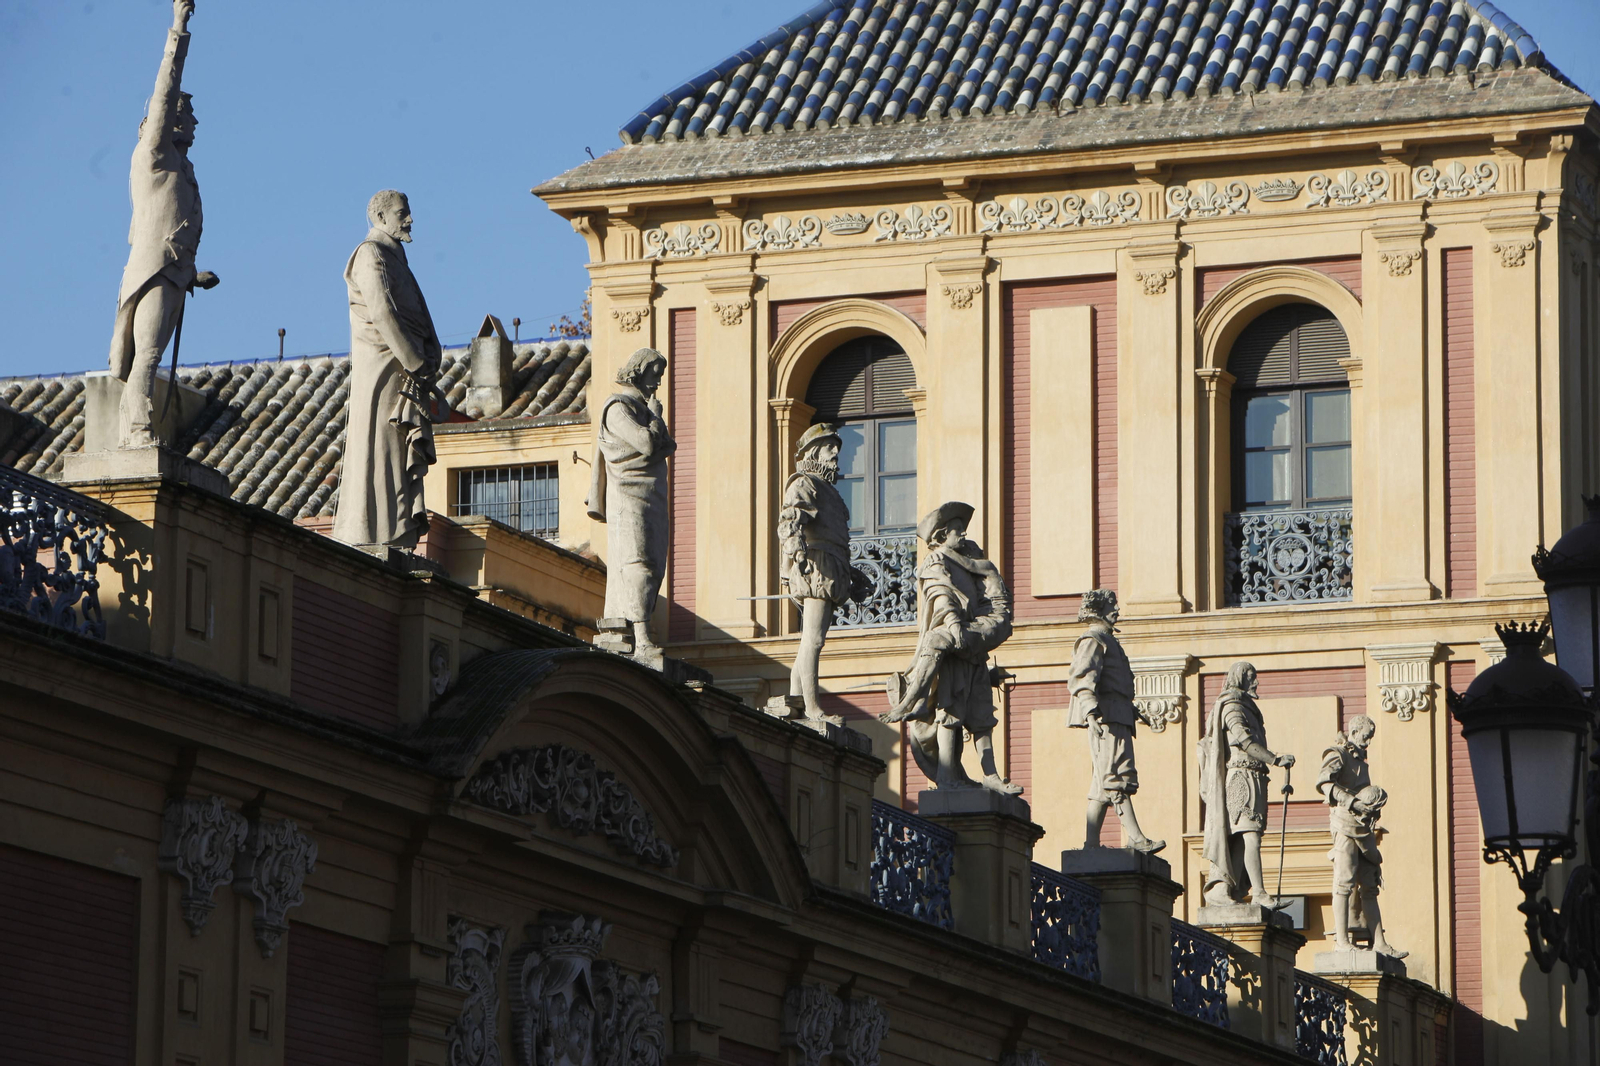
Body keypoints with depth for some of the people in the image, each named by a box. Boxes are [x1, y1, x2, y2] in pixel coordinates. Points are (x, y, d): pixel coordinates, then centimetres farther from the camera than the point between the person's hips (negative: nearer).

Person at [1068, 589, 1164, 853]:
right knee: (1118, 776, -16)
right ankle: (1136, 838, -24)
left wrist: (1135, 711, 37)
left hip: (1117, 719, 11)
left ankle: (1091, 843, 4)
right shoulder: (1093, 640, -4)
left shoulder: (1106, 640, 27)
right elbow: (1084, 677, -17)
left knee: (1104, 782, 7)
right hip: (1106, 718, -11)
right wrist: (1091, 711, -30)